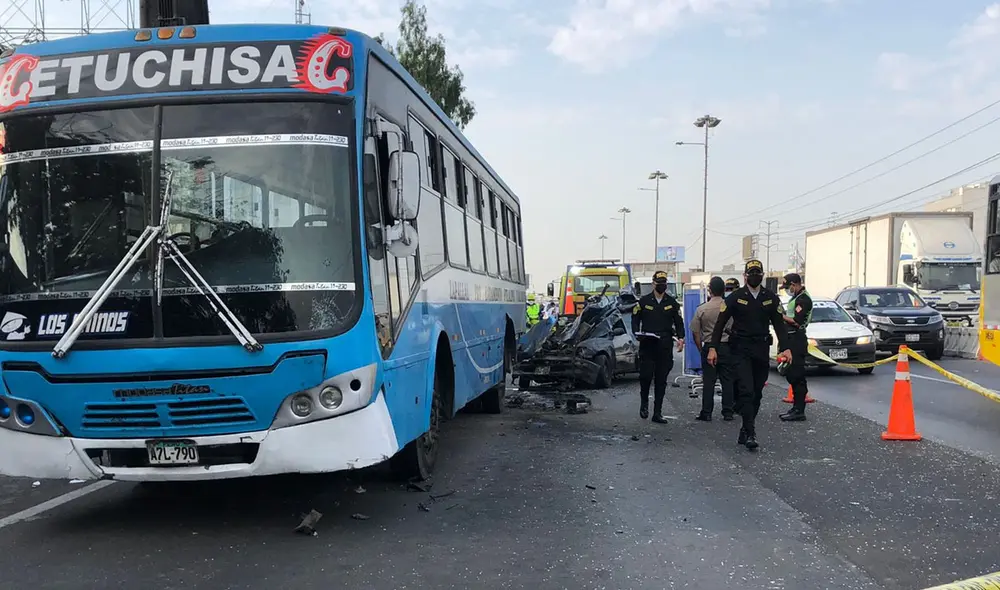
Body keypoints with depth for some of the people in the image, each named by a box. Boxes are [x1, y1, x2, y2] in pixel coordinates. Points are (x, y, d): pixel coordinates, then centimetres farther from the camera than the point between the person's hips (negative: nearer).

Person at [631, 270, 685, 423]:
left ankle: (657, 413, 8)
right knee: (645, 376, -8)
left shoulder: (672, 302, 10)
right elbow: (635, 319, 9)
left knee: (661, 380, 2)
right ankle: (644, 403, 19)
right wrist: (638, 333, -8)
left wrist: (680, 338, -3)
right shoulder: (644, 301, 5)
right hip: (647, 345, -2)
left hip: (665, 347, 2)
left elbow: (678, 322, 12)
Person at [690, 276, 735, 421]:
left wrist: (701, 349, 12)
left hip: (709, 347, -1)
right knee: (727, 381, 7)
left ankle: (706, 413, 6)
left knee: (708, 381, 3)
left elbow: (695, 333, 1)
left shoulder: (701, 309, -4)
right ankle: (728, 412, 9)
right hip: (726, 346, 1)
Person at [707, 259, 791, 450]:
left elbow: (779, 324, 9)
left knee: (757, 394, 8)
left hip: (761, 351, 4)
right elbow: (720, 324, -1)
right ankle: (750, 433, -14)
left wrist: (785, 348, -4)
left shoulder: (771, 297, 8)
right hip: (741, 350, -4)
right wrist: (712, 348, -10)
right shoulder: (735, 297, -1)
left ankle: (745, 431, 19)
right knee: (746, 391, -13)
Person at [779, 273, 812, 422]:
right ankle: (796, 407, 21)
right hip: (791, 339, 11)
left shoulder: (803, 299, -13)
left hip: (797, 340, -11)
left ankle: (799, 411, -8)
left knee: (797, 375, -10)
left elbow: (796, 321, -20)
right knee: (792, 375, 13)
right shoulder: (795, 298, 19)